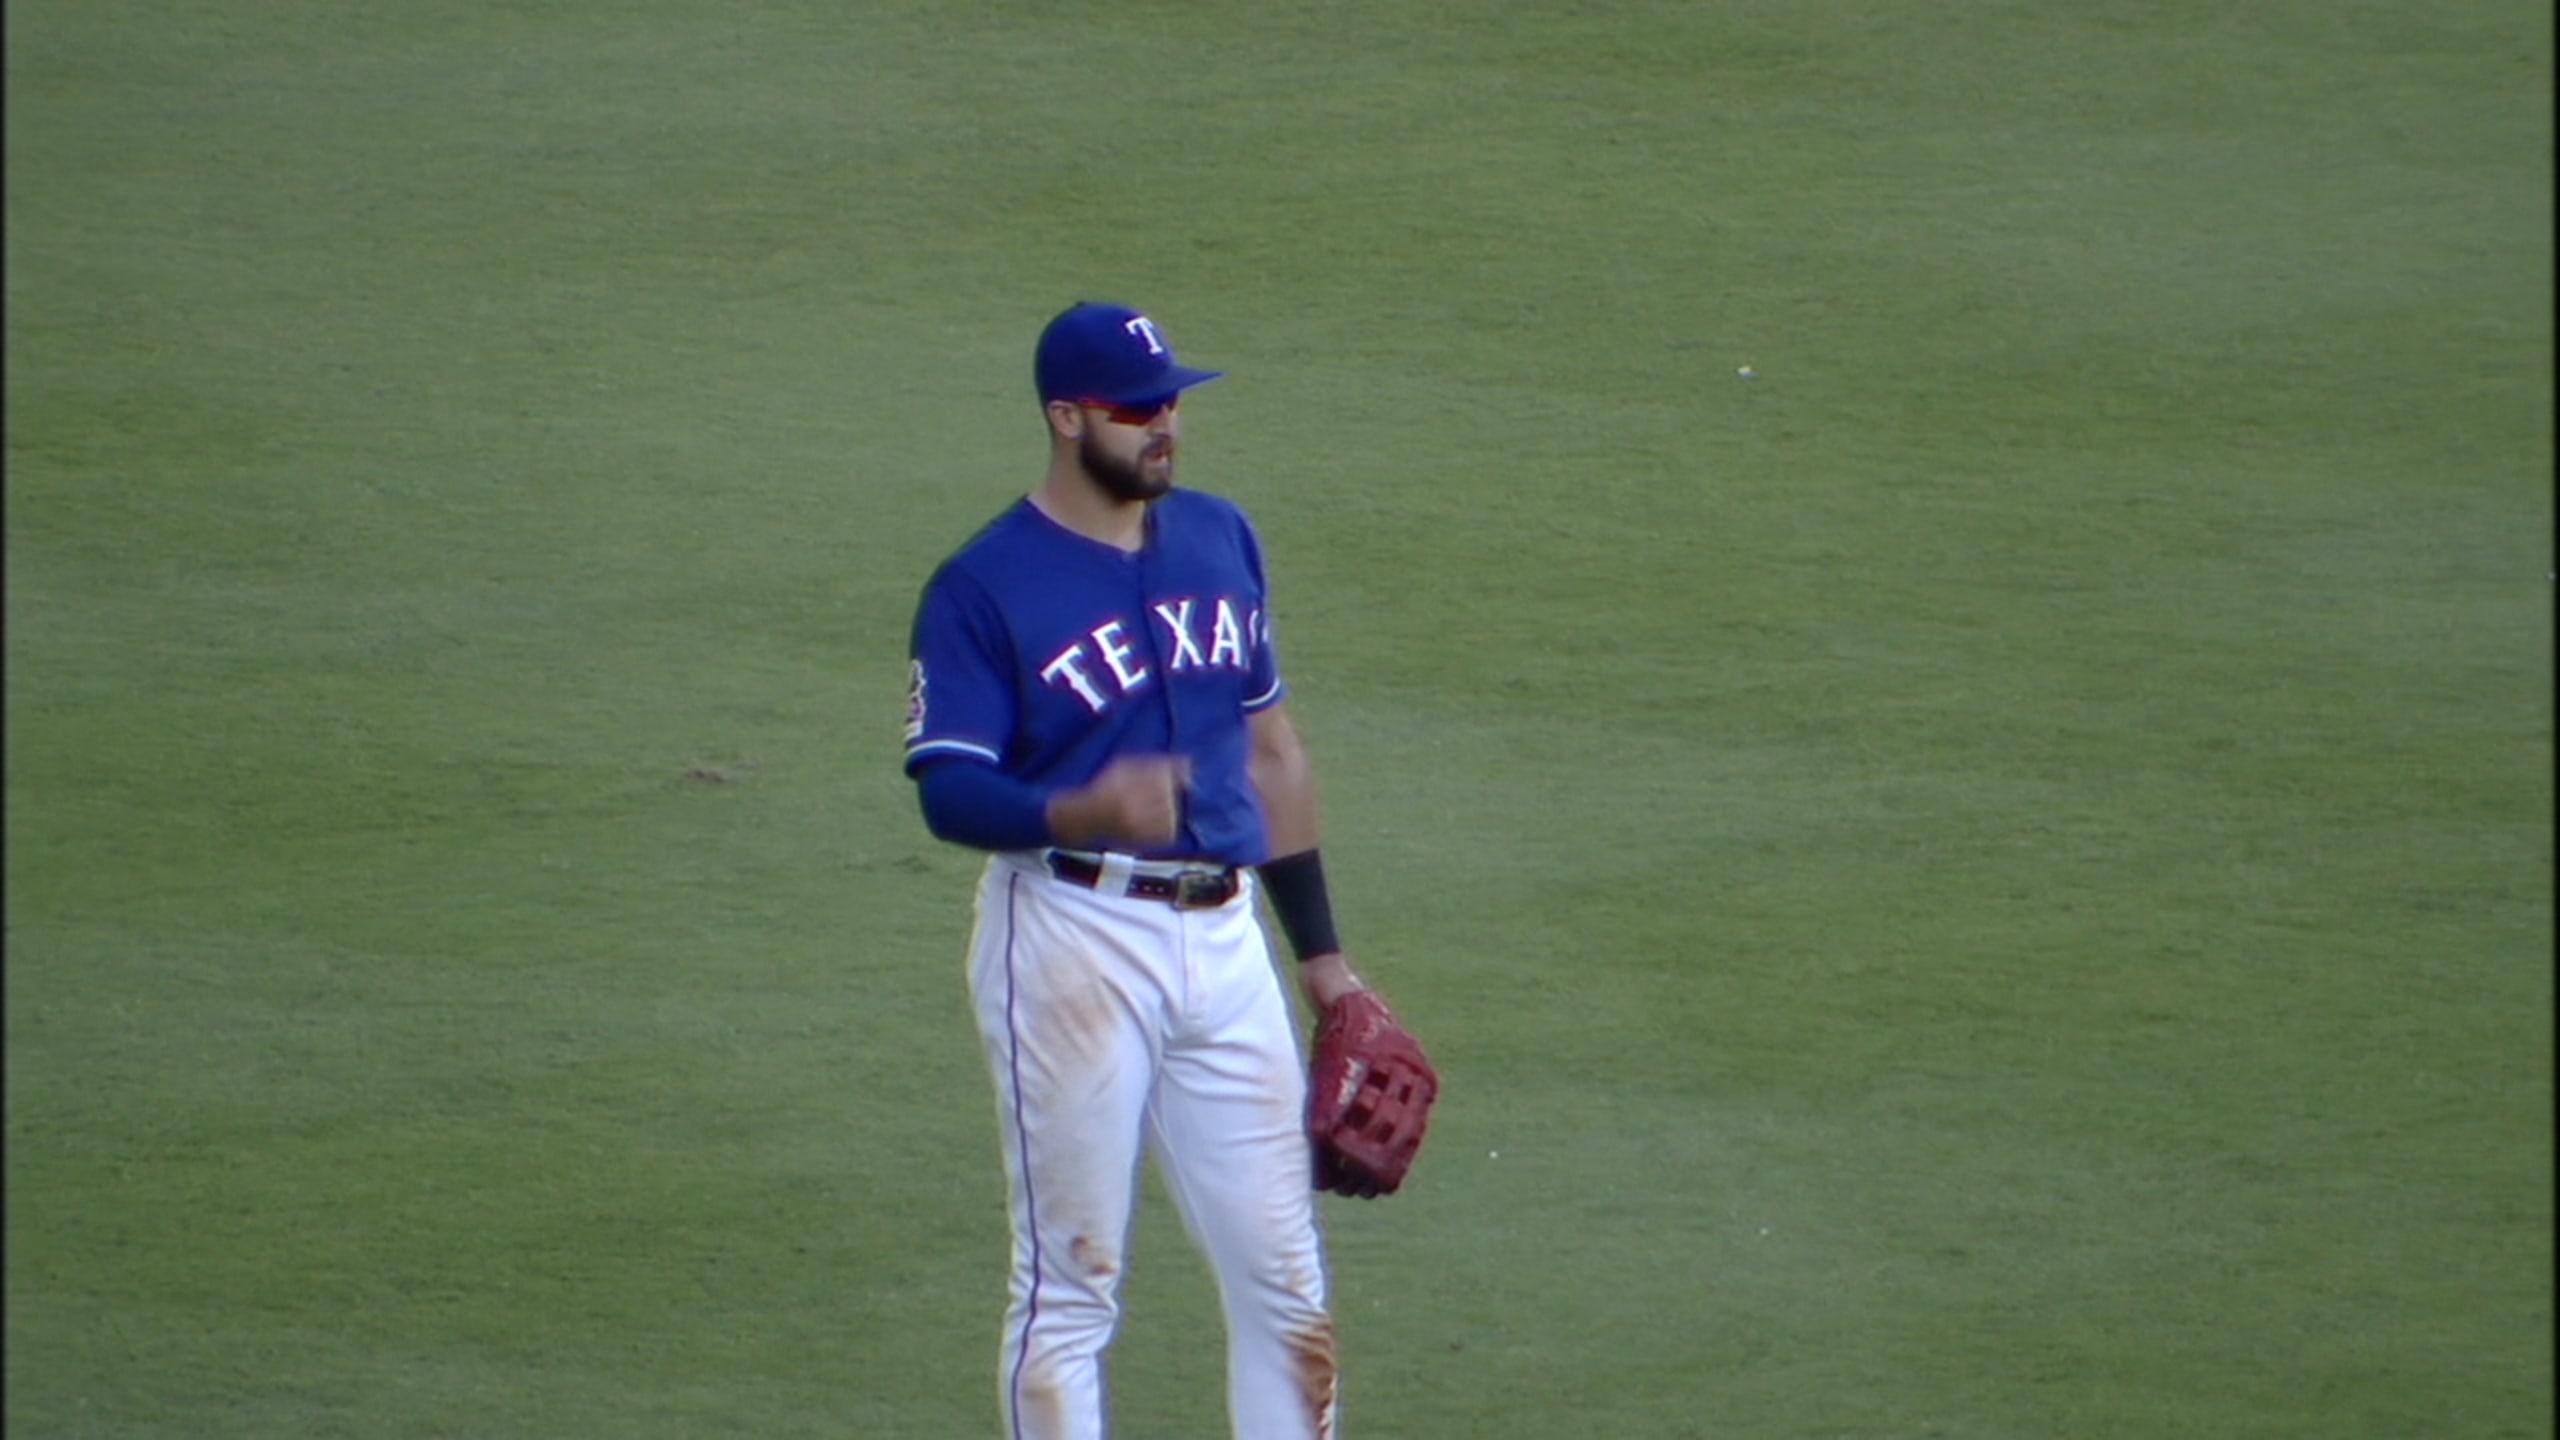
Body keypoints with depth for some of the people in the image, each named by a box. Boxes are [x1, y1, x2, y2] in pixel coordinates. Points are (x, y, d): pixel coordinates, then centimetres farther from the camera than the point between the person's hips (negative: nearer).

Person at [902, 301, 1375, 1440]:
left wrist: (1319, 951, 17)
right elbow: (949, 792, -13)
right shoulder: (983, 588, -8)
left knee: (1282, 1279, 7)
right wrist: (1081, 810, -33)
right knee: (1069, 1283, 0)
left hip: (1222, 939, 6)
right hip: (1072, 944, -6)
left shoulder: (1220, 541, 11)